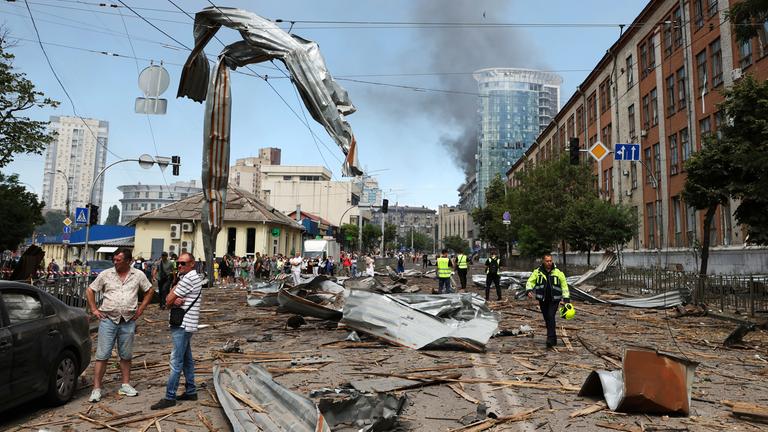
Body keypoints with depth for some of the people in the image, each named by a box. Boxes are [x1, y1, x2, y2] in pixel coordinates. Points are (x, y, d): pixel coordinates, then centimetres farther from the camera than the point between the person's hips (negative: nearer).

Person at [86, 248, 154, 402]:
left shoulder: (138, 275, 2)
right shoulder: (105, 274, -1)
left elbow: (150, 290, 12)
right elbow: (90, 290, 8)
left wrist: (141, 308, 5)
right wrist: (94, 309, 1)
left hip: (128, 321, 1)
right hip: (108, 320, -1)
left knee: (126, 355, 11)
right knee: (102, 355, -1)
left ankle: (125, 385, 23)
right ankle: (96, 389, 5)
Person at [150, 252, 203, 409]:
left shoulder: (188, 278, -16)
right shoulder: (189, 277, 16)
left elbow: (168, 300, -14)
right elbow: (170, 300, 10)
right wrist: (176, 301, -12)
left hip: (183, 325, -11)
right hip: (184, 325, 11)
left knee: (176, 361, -7)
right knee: (187, 359, 15)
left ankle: (170, 397, -4)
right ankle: (191, 391, 24)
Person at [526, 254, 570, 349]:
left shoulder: (558, 272, 0)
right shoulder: (537, 272, 1)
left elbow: (564, 285, 6)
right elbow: (530, 281, 1)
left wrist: (566, 299, 1)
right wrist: (529, 290, -19)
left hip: (554, 300, -2)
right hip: (542, 300, 2)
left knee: (551, 317, -17)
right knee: (547, 319, 8)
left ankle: (550, 339, -18)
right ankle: (554, 339, 22)